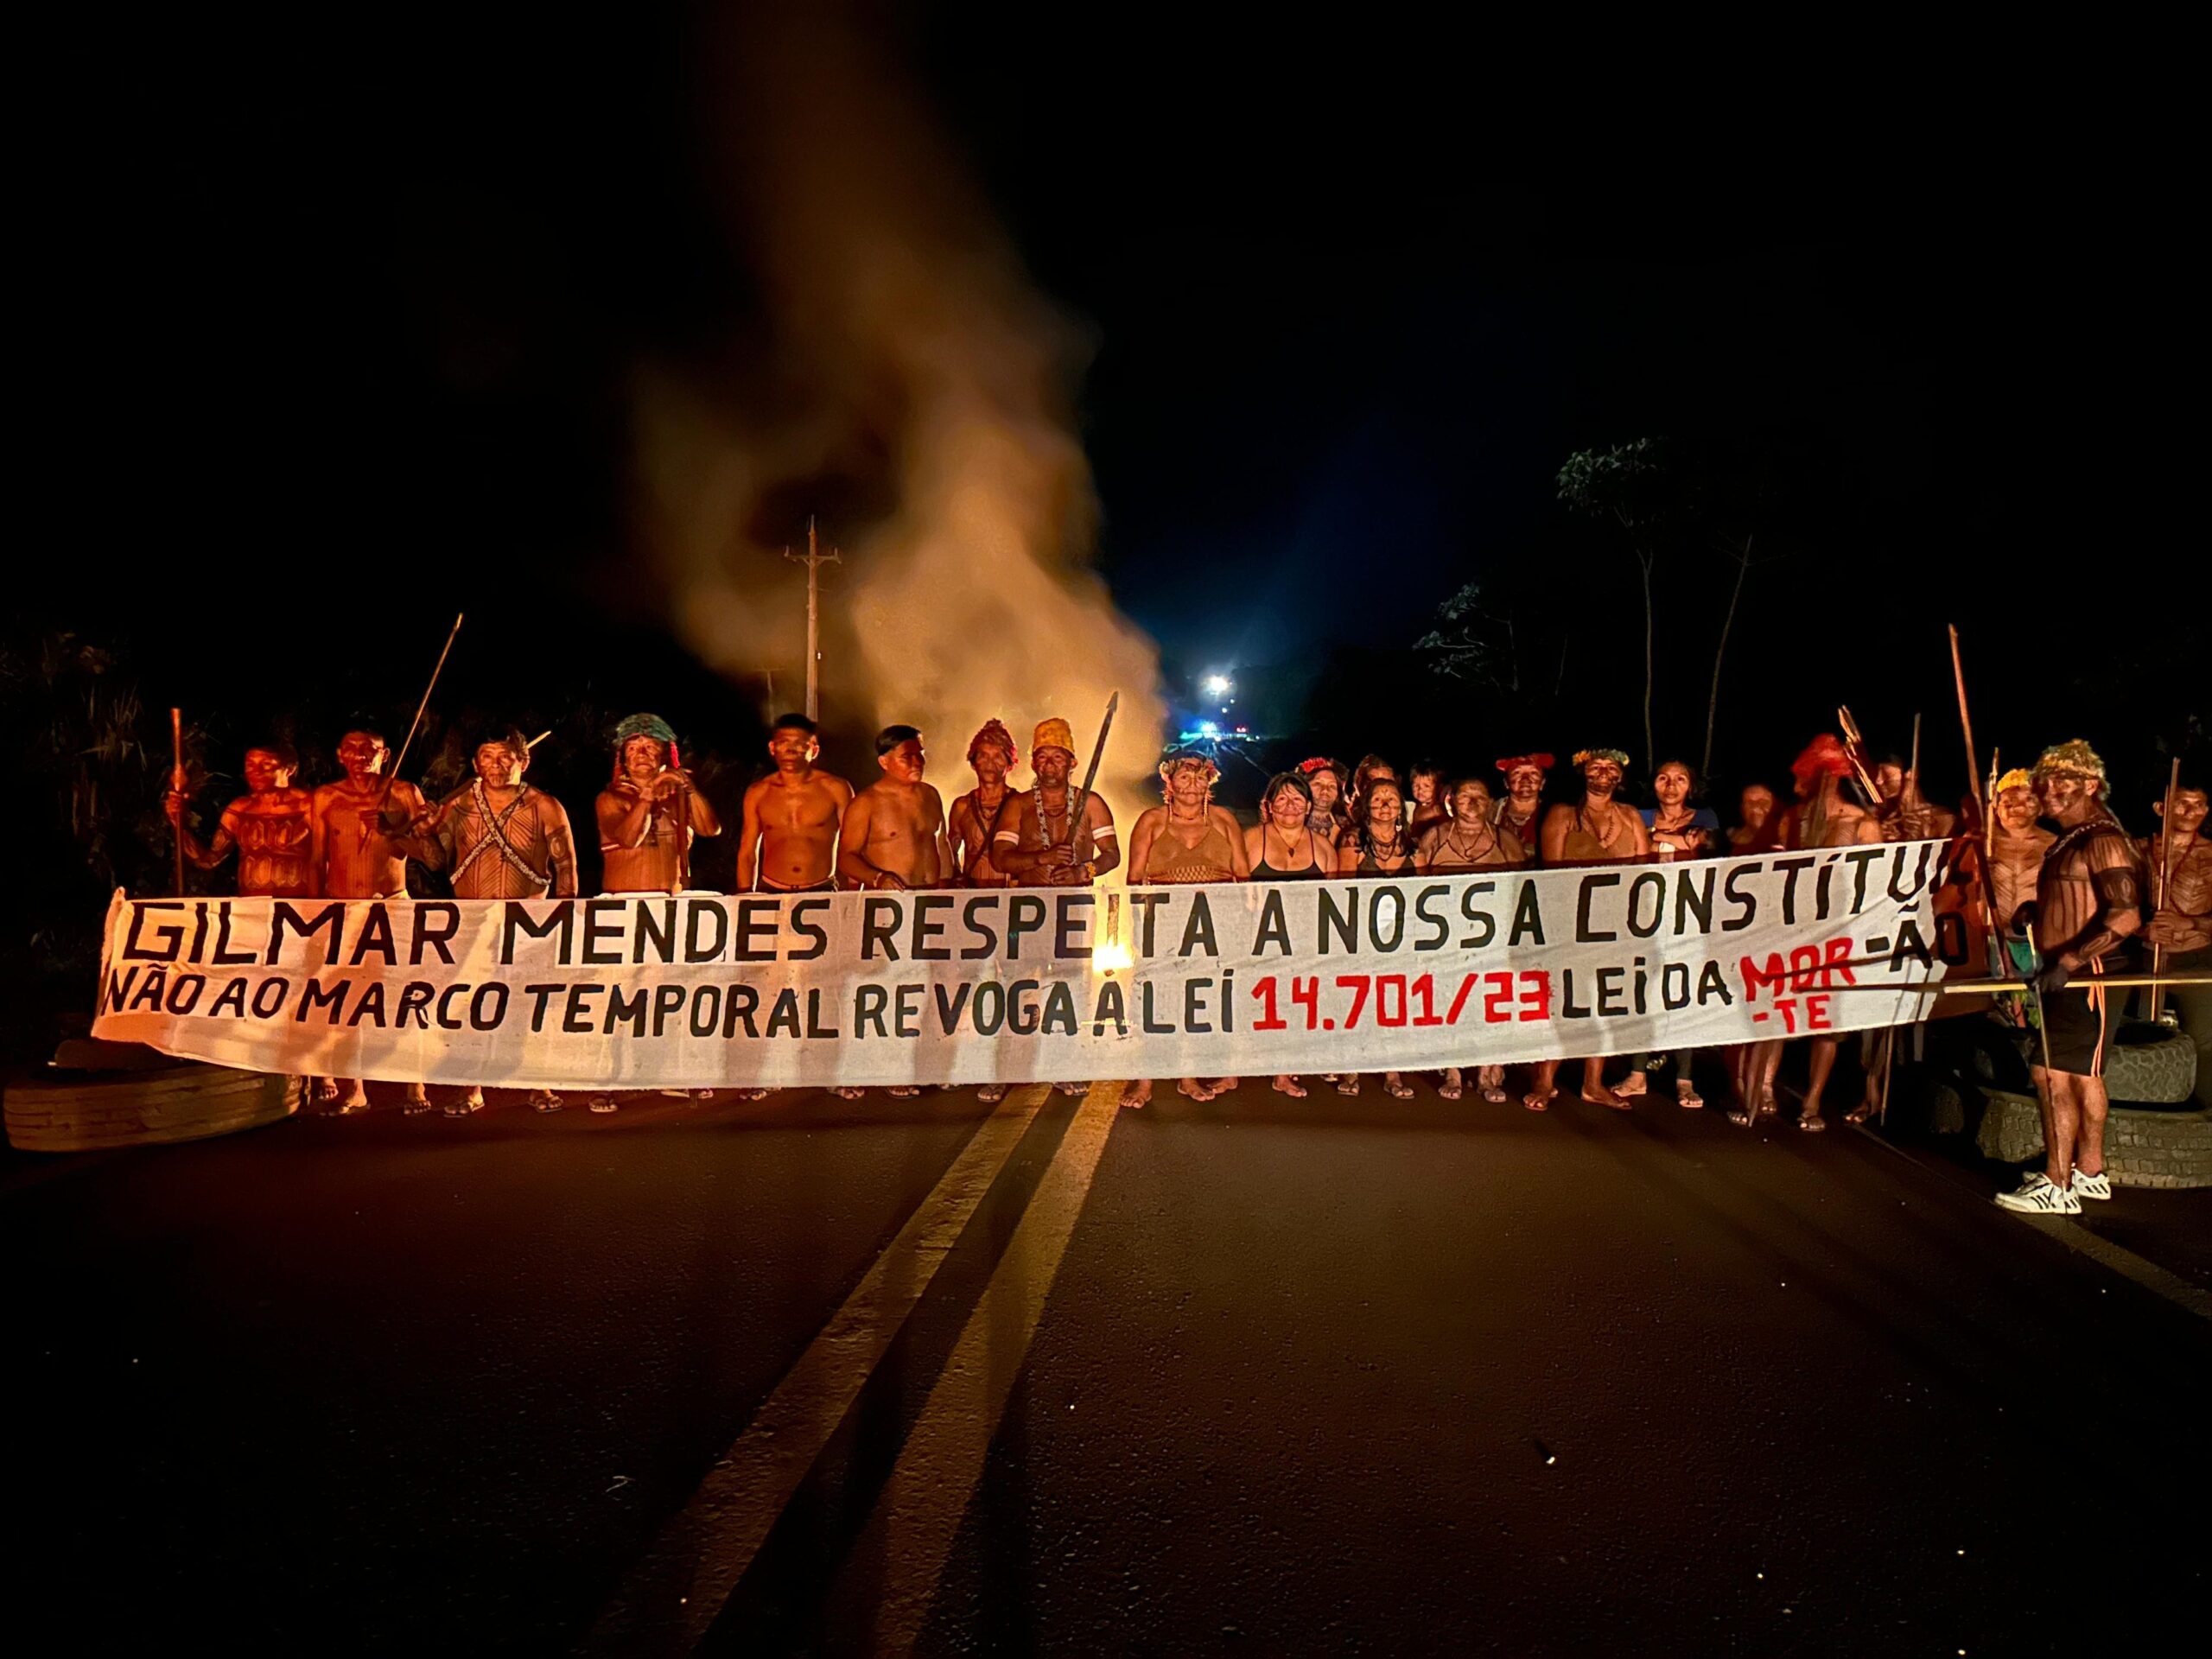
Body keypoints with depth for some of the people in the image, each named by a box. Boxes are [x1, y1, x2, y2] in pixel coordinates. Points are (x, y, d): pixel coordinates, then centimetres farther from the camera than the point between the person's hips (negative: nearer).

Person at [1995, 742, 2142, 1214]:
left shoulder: (2103, 841, -15)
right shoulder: (2070, 840, 15)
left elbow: (2125, 917, -25)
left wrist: (2068, 961, -29)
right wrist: (2034, 912, 9)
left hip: (2085, 977, -10)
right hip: (2067, 977, 10)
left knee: (2052, 1073, -11)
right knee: (2083, 1074, 16)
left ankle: (2057, 1185, -7)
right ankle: (2089, 1172, 26)